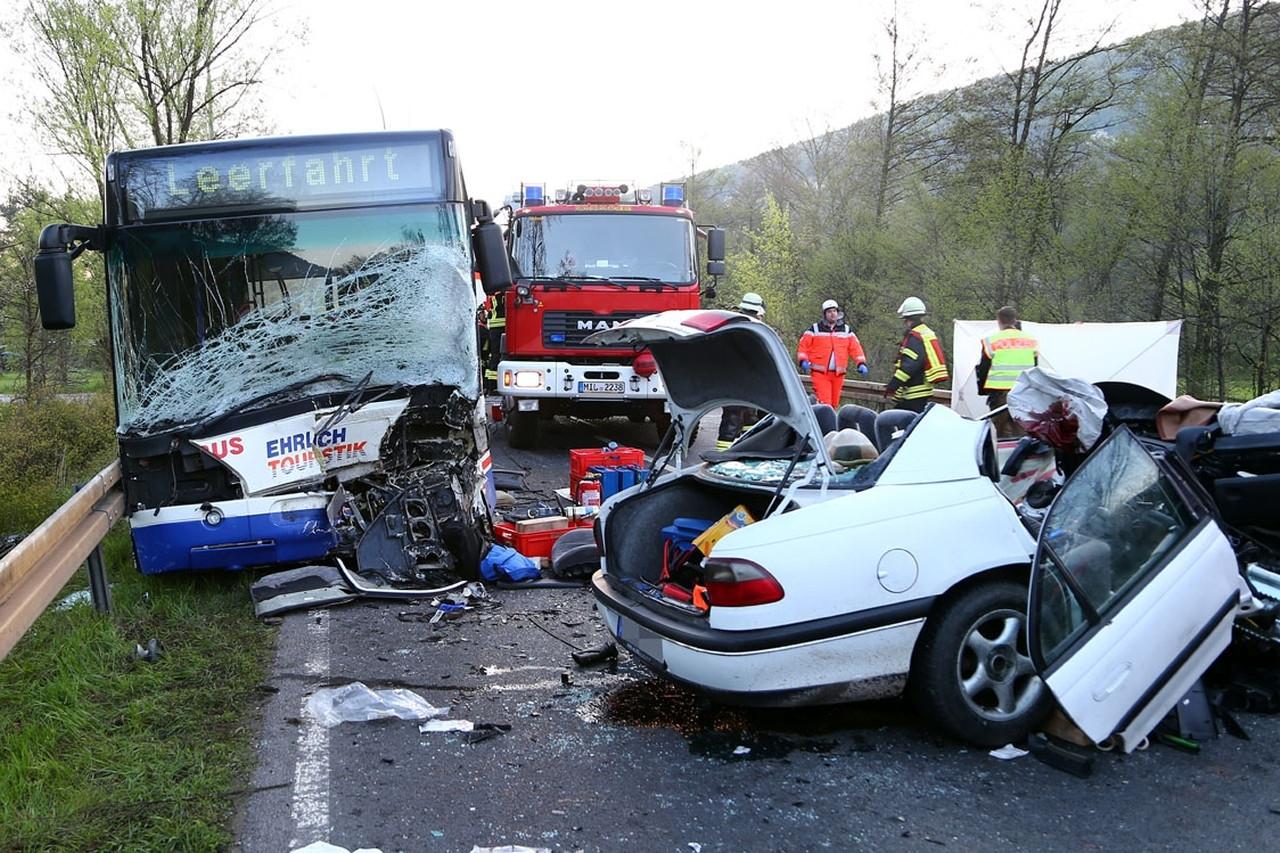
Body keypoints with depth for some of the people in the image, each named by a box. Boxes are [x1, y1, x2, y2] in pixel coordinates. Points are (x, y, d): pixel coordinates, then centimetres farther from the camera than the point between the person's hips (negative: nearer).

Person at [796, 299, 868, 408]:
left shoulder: (846, 330, 12)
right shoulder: (815, 329, 4)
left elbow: (855, 348, 11)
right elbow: (803, 346, 4)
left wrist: (861, 363, -3)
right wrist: (803, 361, -12)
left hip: (838, 374, 4)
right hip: (820, 373, -4)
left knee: (834, 404, 9)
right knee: (824, 403, -16)